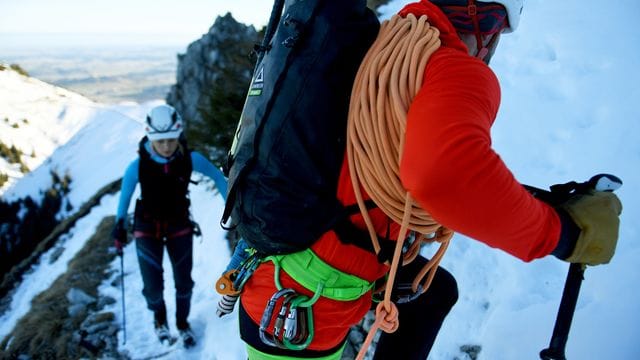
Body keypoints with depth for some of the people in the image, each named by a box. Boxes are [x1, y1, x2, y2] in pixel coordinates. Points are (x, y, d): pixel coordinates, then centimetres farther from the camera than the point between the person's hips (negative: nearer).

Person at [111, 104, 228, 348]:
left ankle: (182, 323, 36)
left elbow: (217, 176, -6)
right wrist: (120, 225, 0)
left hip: (179, 224, 1)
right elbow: (125, 196, -7)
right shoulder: (137, 167, -25)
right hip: (147, 227, -1)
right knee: (153, 285, -2)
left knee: (184, 281, 7)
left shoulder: (190, 160, -23)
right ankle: (159, 318, 33)